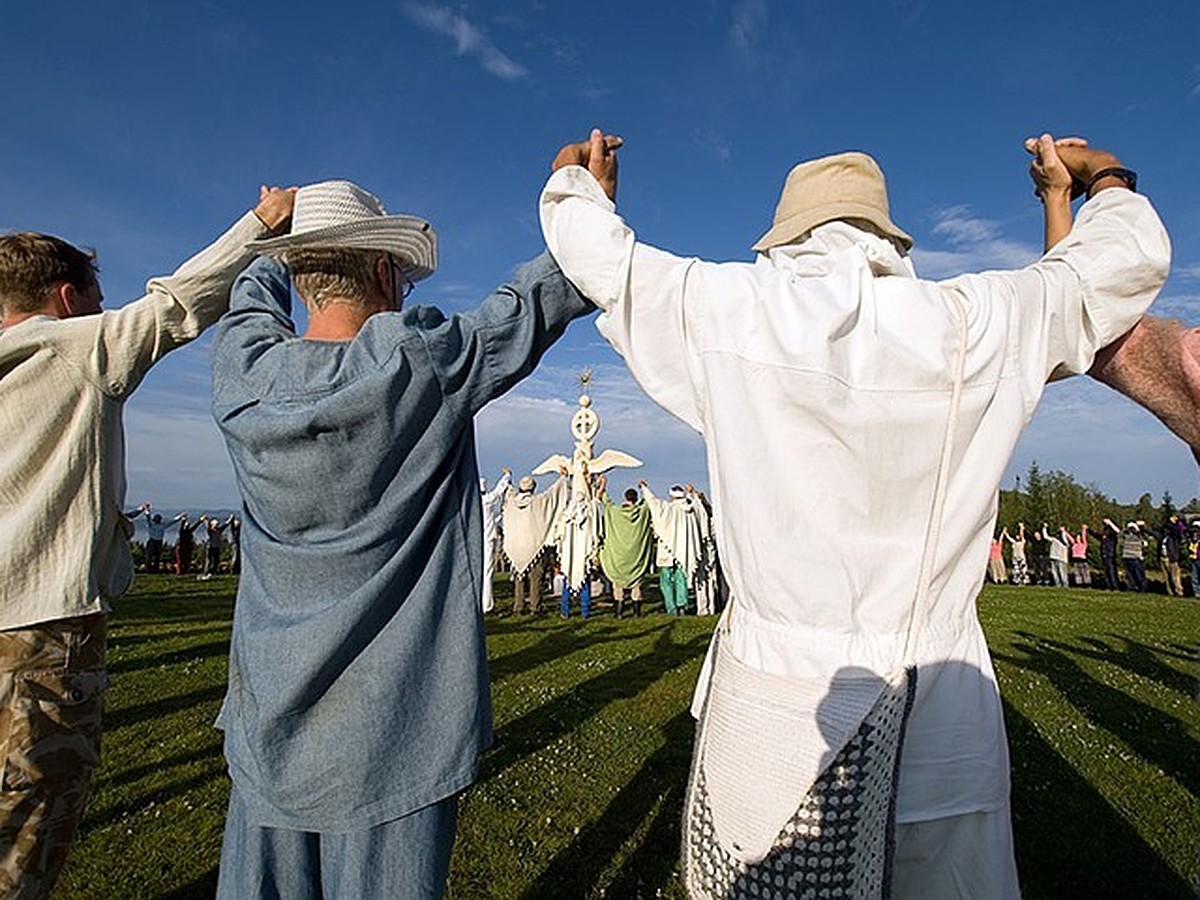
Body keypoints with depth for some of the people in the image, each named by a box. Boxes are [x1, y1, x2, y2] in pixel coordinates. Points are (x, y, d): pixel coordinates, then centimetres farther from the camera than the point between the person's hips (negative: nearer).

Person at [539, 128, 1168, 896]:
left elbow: (594, 248, 7)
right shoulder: (979, 323, -3)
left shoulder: (730, 310, -8)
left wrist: (575, 177, 28)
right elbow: (1132, 257, 15)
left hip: (773, 709, -1)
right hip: (940, 716, 2)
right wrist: (1102, 177, 36)